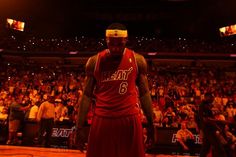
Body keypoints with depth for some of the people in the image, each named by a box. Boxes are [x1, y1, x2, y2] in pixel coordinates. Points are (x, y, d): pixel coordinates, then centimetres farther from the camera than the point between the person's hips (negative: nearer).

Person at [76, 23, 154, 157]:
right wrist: (79, 126, 1)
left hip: (130, 119, 0)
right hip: (102, 119, 1)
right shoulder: (94, 61, -1)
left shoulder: (138, 60, -1)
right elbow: (87, 95, 4)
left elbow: (144, 93, 6)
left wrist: (150, 124, 6)